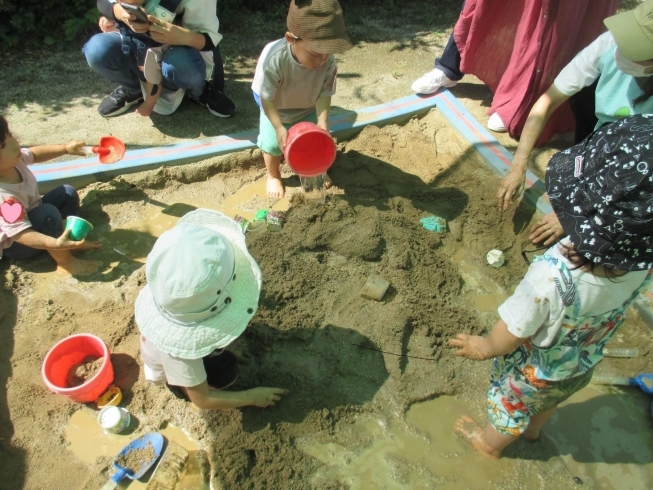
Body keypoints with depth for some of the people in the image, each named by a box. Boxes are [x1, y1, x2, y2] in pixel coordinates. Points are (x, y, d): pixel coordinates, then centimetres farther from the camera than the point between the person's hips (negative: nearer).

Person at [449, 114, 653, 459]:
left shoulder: (553, 275, -48)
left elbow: (511, 336, -30)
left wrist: (483, 346, -11)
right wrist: (569, 227, -8)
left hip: (532, 372, -4)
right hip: (582, 367, 5)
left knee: (510, 406, 29)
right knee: (548, 401, 37)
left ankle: (491, 443, 61)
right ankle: (532, 429, 69)